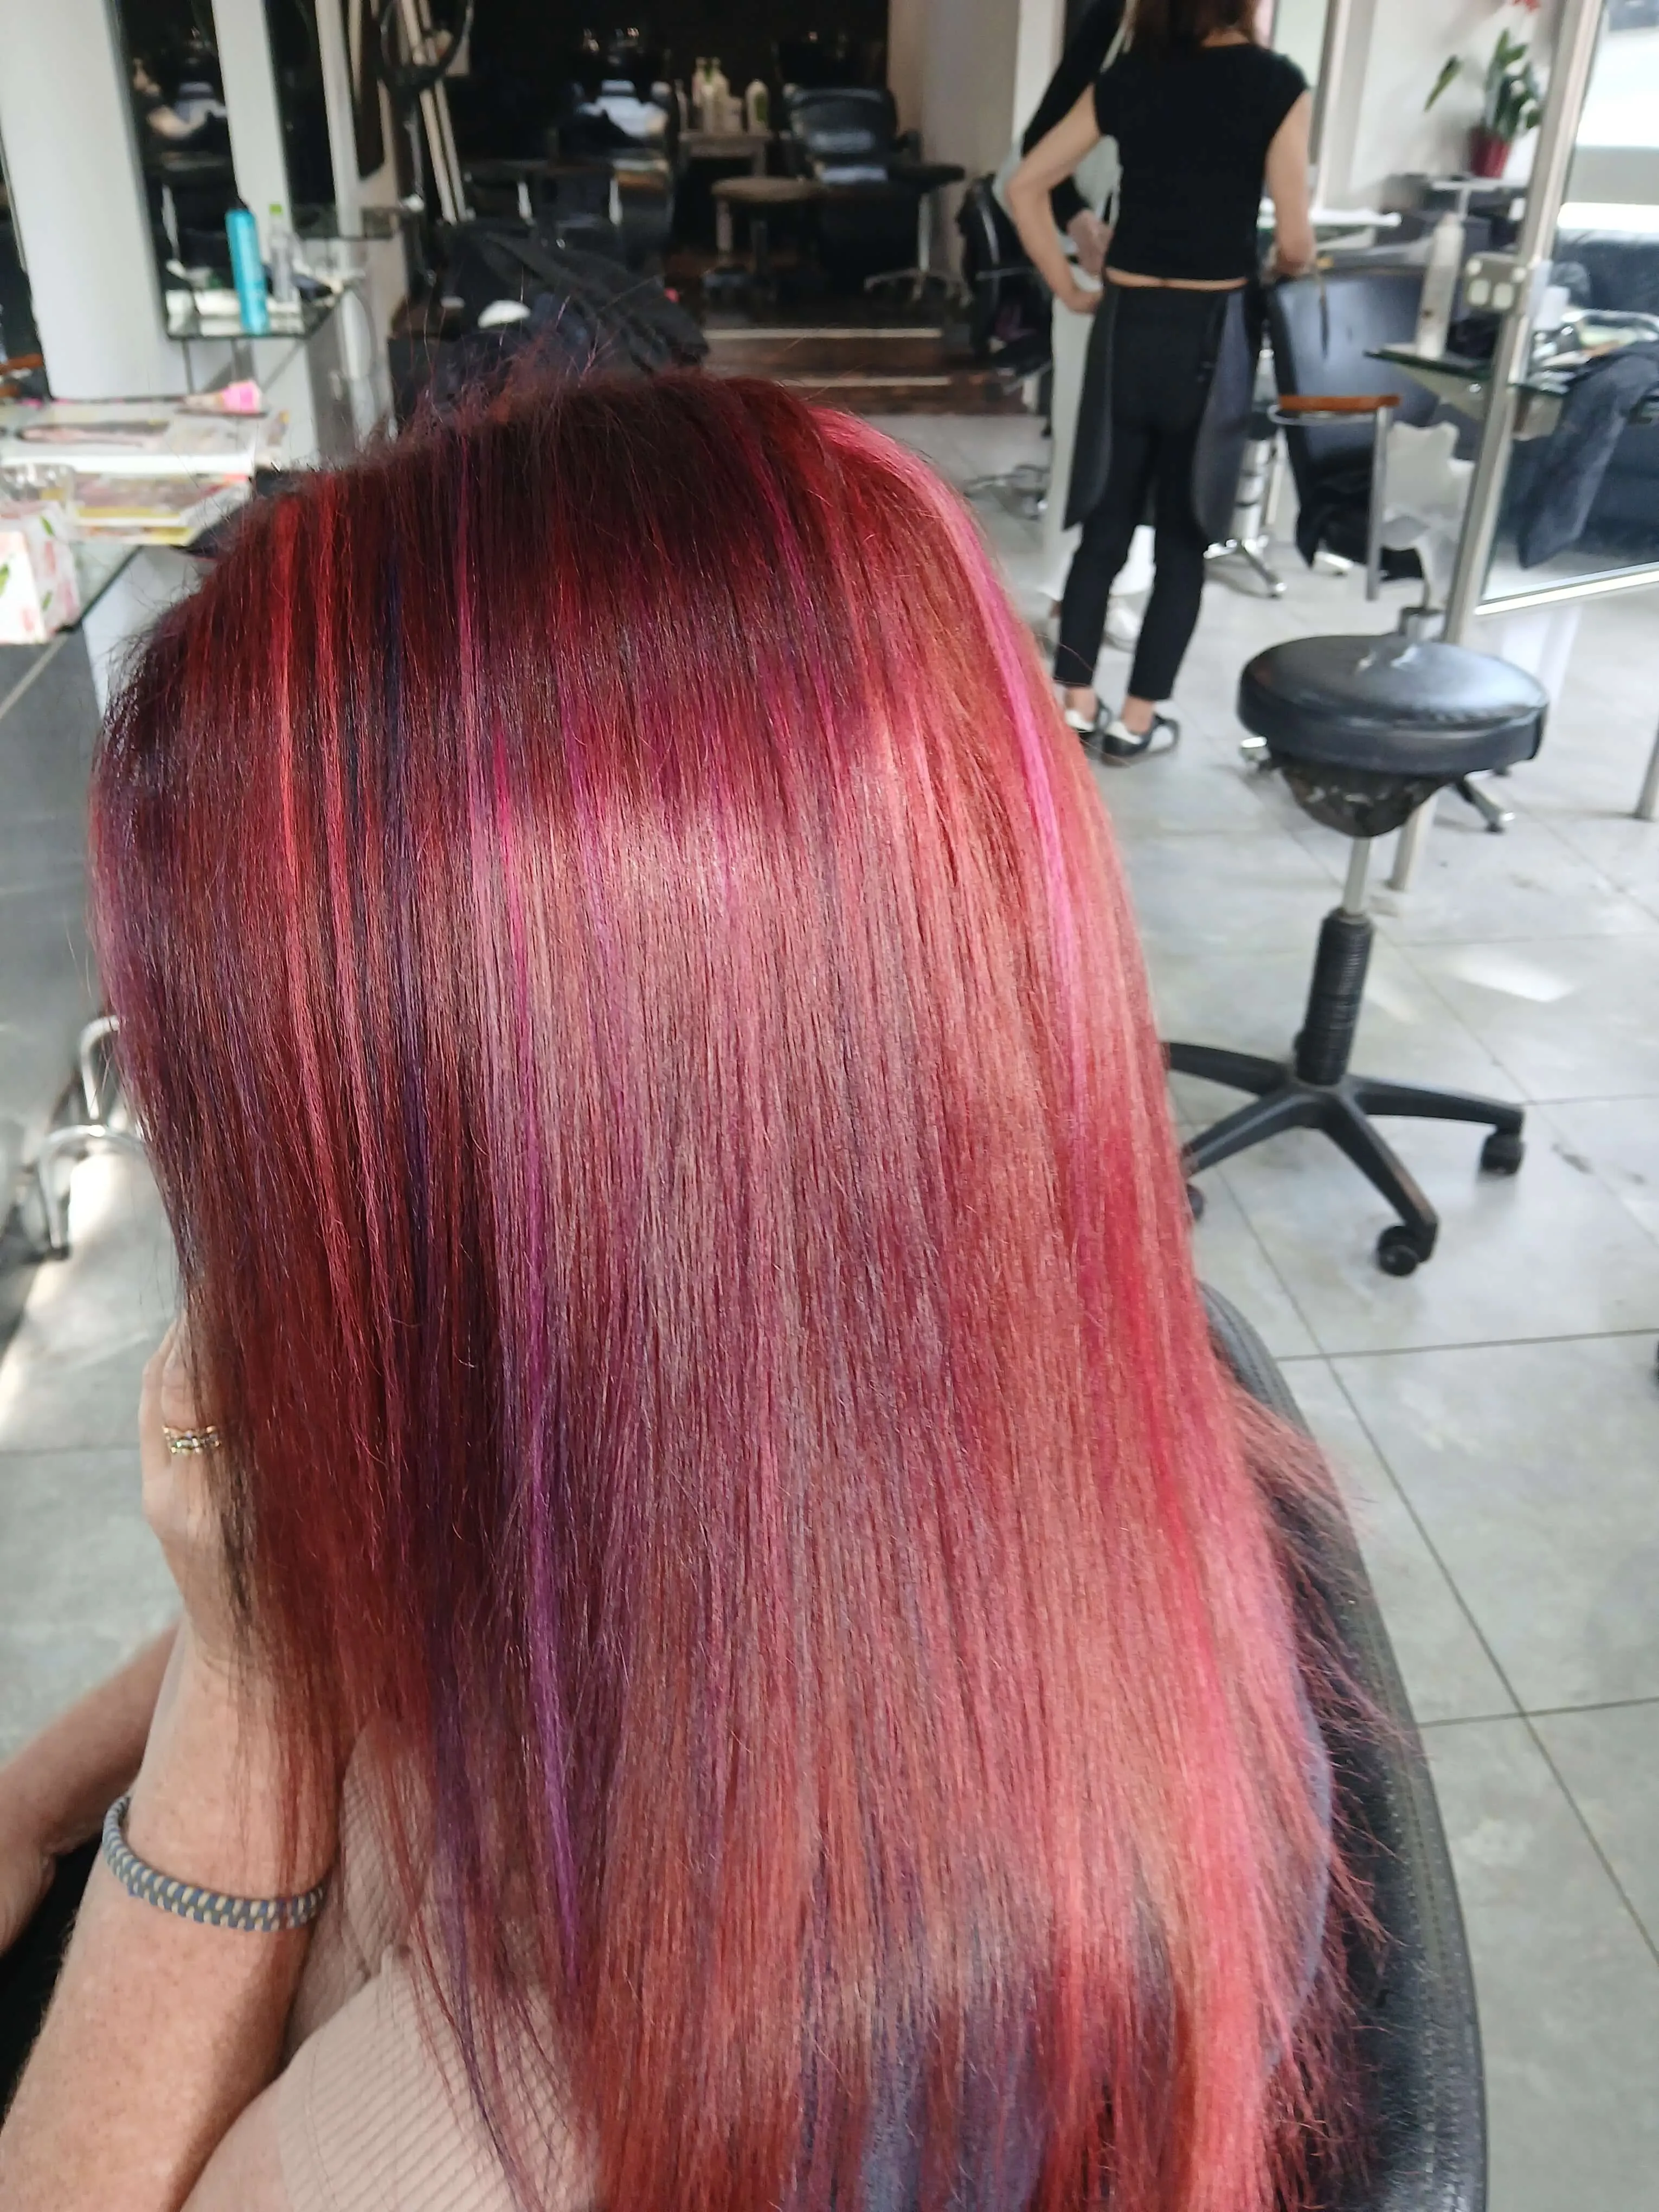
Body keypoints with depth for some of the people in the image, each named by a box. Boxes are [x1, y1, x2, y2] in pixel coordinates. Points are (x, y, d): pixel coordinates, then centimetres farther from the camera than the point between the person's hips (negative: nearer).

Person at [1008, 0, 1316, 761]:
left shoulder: (1126, 77, 6)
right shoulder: (1277, 83, -6)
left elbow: (1024, 186, 5)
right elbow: (1293, 242, -8)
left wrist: (1070, 291, 8)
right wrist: (1287, 274, 13)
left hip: (1124, 325, 3)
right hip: (1208, 332, -3)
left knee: (1104, 525, 10)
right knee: (1184, 539, 7)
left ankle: (1075, 706, 11)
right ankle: (1137, 719, 12)